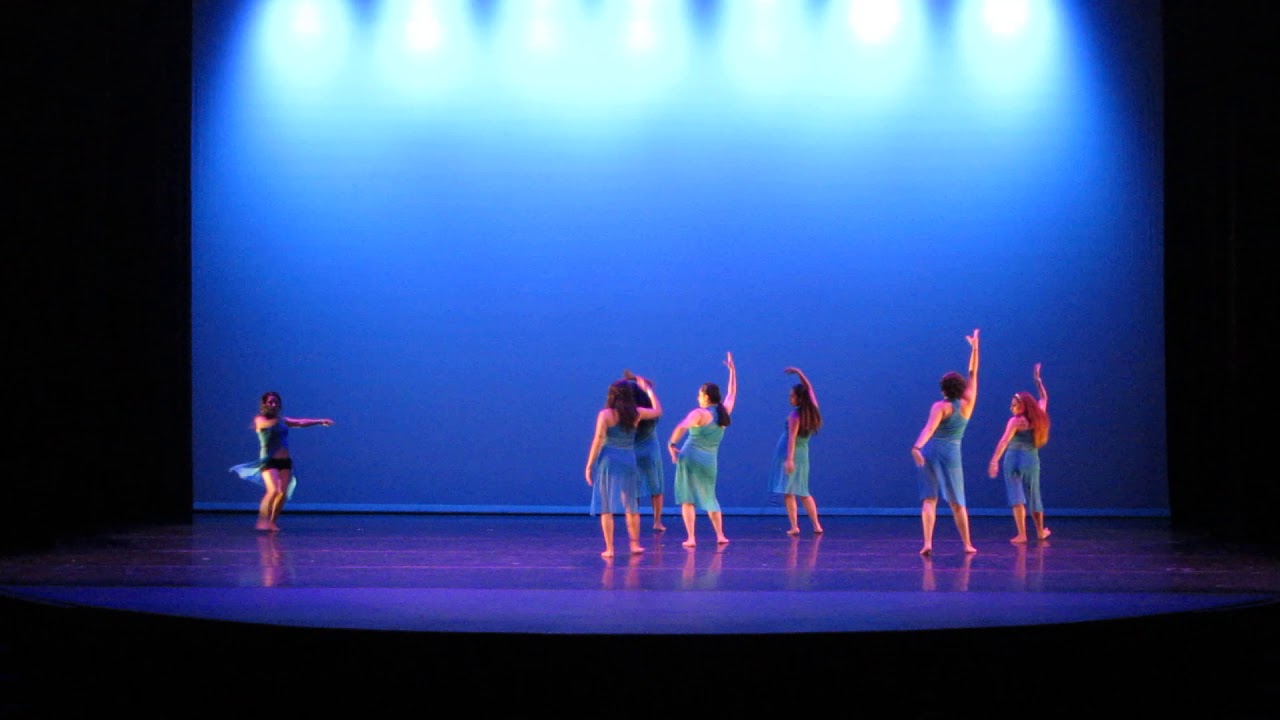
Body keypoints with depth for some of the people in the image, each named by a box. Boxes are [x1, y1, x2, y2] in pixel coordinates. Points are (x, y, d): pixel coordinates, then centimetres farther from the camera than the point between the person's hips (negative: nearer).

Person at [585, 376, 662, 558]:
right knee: (631, 506, 16)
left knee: (606, 507, 3)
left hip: (608, 462, -2)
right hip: (629, 461, 3)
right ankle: (635, 544, 20)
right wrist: (648, 389, 31)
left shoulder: (605, 414, -6)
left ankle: (609, 548, 0)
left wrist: (589, 465, -6)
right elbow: (658, 411, 20)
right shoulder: (636, 413, 2)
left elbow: (598, 441, -11)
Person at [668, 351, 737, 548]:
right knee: (710, 499, 19)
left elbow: (681, 428, -26)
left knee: (687, 499, 0)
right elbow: (732, 392, 24)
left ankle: (691, 538, -6)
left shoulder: (699, 413, -10)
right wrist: (732, 369, 30)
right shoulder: (724, 411, 6)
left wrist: (672, 444, -12)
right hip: (709, 461, 5)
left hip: (690, 457, -5)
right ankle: (720, 535, 12)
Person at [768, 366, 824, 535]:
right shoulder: (812, 410, 3)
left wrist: (789, 458, -29)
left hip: (790, 452, -7)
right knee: (803, 492, 15)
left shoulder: (795, 415, -15)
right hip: (803, 453, 7)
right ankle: (816, 525, 10)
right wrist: (798, 373, 19)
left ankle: (794, 526, -12)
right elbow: (809, 388, 18)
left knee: (788, 491, -5)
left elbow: (792, 438, -23)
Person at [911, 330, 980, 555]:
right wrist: (974, 347, 19)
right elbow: (973, 374, 13)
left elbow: (929, 428, -23)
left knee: (929, 499, -4)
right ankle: (967, 544, 19)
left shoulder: (940, 406, -6)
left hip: (931, 452, -2)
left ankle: (927, 542, -19)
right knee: (957, 503, 15)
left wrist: (917, 447, -36)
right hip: (952, 453, 3)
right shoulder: (967, 404, 3)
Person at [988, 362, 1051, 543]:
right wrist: (1037, 380, 35)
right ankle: (1040, 531, 35)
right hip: (1033, 460, 5)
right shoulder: (1039, 417, 7)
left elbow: (1004, 441, -20)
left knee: (1017, 495, -6)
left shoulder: (1016, 421, -9)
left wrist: (994, 461, -27)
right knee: (1033, 496, 20)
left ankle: (1022, 534, -15)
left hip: (1014, 459, -5)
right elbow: (1044, 398, 26)